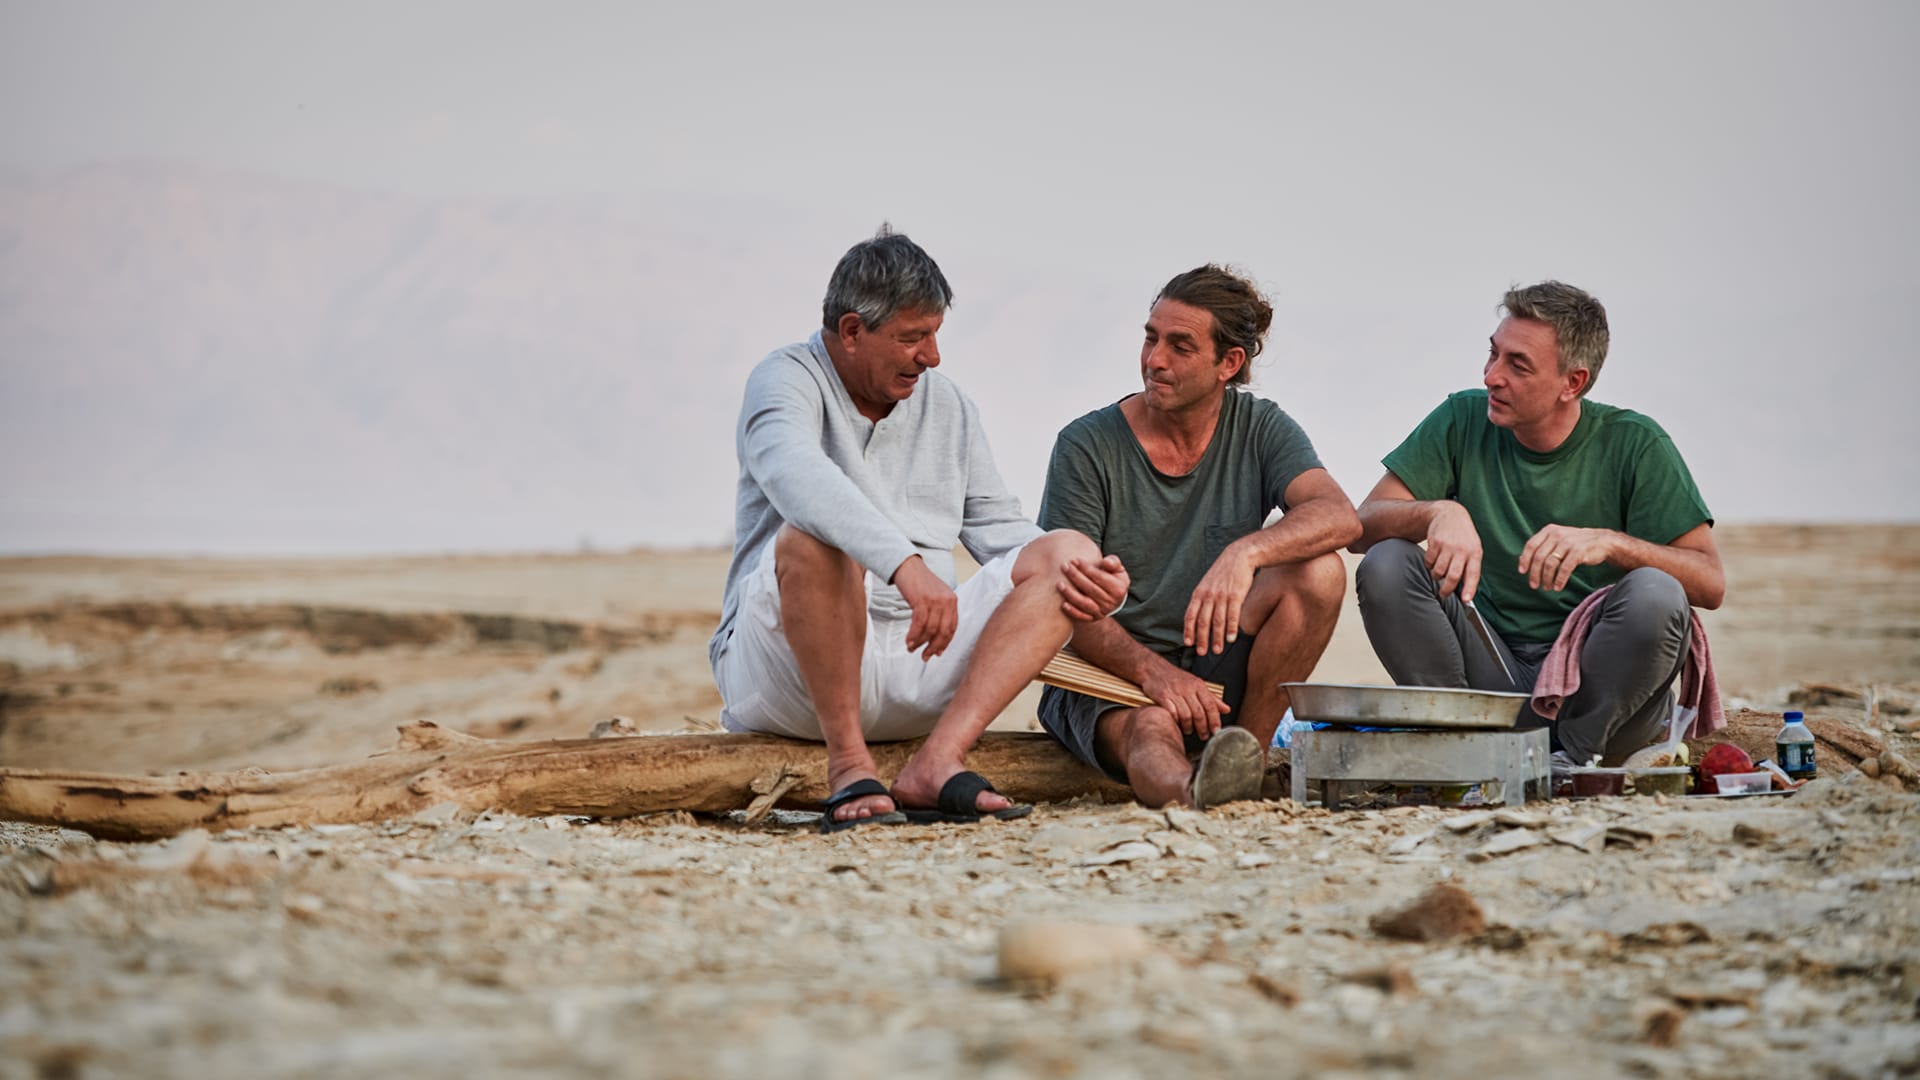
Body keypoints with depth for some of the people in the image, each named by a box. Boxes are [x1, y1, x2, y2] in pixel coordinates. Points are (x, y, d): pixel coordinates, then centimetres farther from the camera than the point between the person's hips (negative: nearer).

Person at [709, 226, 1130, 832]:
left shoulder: (947, 407, 17)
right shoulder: (788, 380, -5)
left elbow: (997, 528, 15)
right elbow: (797, 475, -28)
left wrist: (1079, 576, -8)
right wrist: (906, 564, -43)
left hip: (916, 657, 6)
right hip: (786, 667, -6)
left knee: (1067, 554, -9)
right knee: (815, 535, -34)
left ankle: (935, 764, -27)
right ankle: (848, 765, -27)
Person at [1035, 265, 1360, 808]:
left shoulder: (1260, 428, 2)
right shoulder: (1088, 446, -6)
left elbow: (1340, 518, -17)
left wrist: (1245, 553, -38)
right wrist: (1153, 671, -30)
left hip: (1212, 671, 3)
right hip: (1109, 679, -3)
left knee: (1318, 570, -22)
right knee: (1151, 728, -38)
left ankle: (1247, 754, -20)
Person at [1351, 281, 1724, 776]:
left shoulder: (1633, 445, -5)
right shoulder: (1463, 421, 2)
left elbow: (1710, 583, -10)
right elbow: (1362, 525, -5)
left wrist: (1610, 543, -28)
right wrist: (1439, 512, -26)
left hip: (1595, 684, -2)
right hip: (1490, 670, 2)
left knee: (1654, 595, -31)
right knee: (1386, 565, -19)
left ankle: (1572, 759, -13)